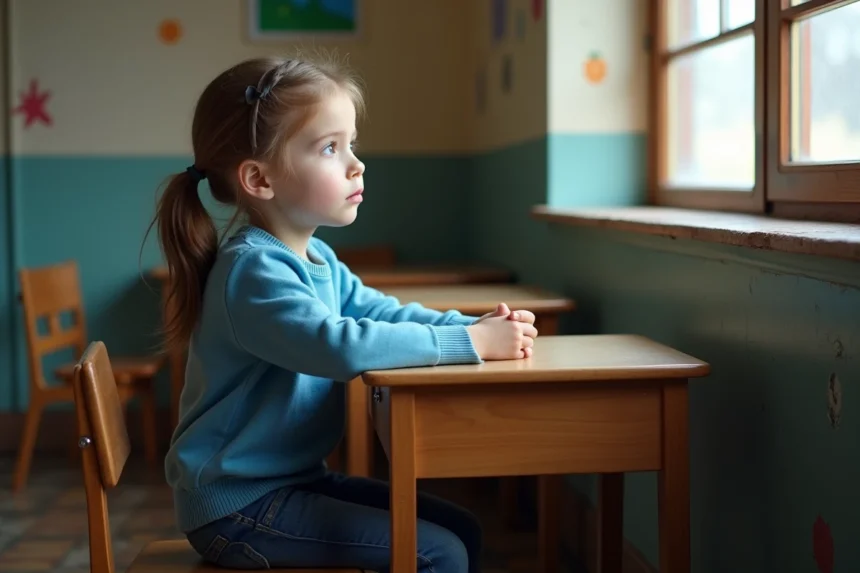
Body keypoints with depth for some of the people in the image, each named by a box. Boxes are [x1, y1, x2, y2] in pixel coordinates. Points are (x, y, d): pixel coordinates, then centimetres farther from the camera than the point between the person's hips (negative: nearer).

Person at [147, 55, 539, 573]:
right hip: (240, 505, -9)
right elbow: (340, 346, -36)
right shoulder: (253, 269, -24)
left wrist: (478, 326, -10)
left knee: (461, 529, 11)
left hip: (296, 480, 9)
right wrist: (469, 343, -30)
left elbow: (384, 313, 8)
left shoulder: (318, 258, 9)